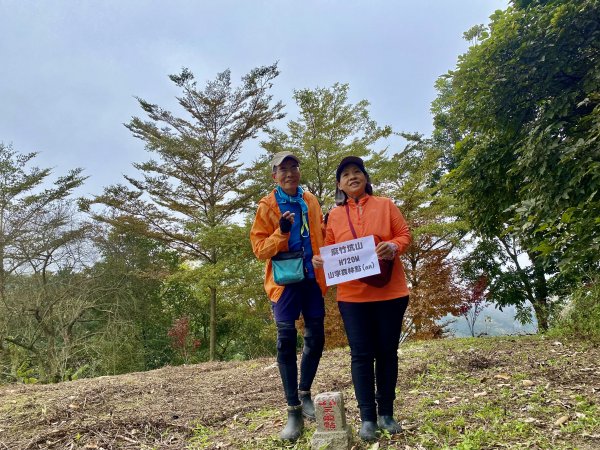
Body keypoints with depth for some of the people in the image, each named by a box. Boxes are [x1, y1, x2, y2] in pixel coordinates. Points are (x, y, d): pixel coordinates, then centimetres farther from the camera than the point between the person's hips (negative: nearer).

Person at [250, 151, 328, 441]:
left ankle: (304, 393, 30)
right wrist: (281, 232, -23)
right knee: (286, 342, -1)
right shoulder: (267, 206, -3)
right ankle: (294, 411, 11)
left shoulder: (311, 201, 9)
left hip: (312, 278, 4)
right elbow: (259, 249, -7)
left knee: (316, 338, 7)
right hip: (285, 281, -4)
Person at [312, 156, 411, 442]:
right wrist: (318, 260, -13)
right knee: (361, 354, 2)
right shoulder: (334, 215, 8)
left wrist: (394, 246, -17)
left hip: (389, 291, 0)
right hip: (352, 294, 0)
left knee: (387, 352, 8)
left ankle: (386, 413, 23)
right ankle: (367, 418, 13)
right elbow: (330, 250, 8)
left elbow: (405, 234, 4)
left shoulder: (385, 205, 6)